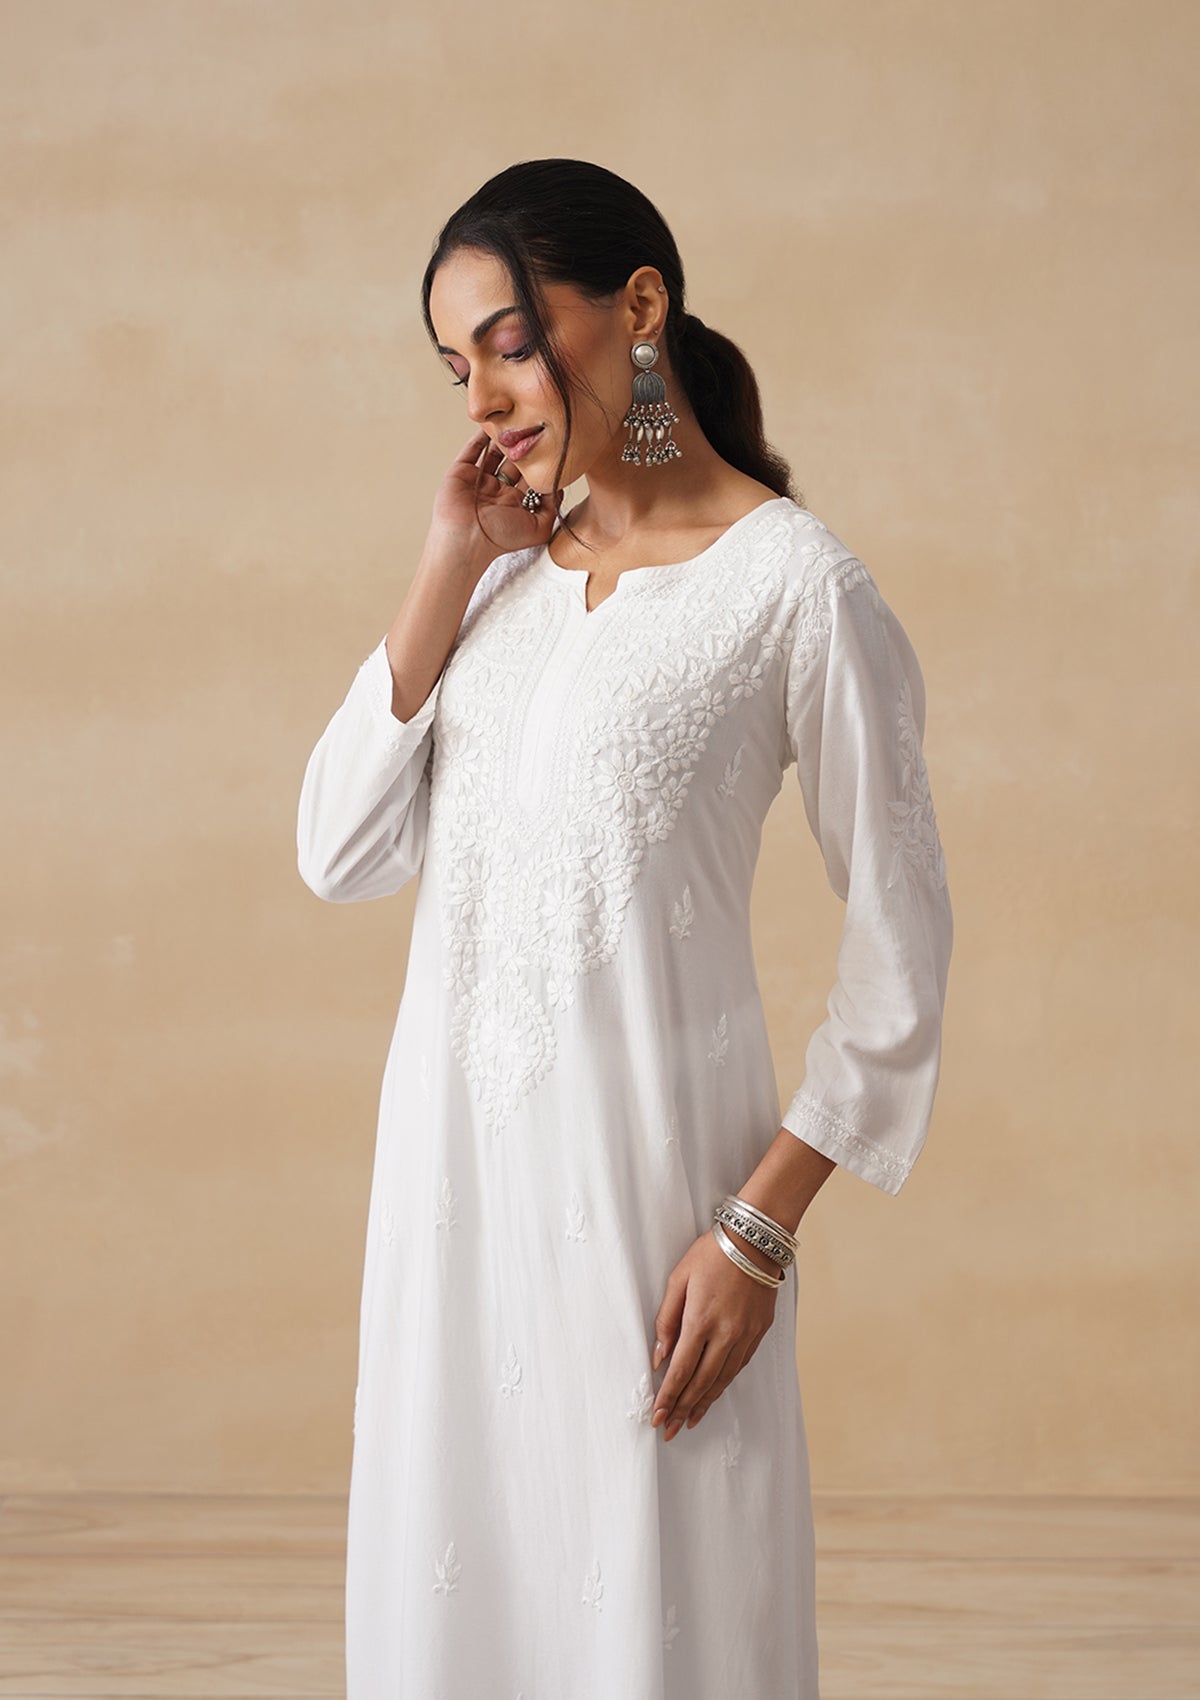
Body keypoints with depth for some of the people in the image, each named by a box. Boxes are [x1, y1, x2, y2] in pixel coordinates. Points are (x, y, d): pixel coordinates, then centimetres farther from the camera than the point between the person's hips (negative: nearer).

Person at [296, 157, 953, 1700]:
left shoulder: (791, 581, -8)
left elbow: (899, 946, -8)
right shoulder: (512, 572, 11)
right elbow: (341, 852, 4)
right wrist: (444, 574, -1)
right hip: (454, 1139, 6)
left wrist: (761, 1225, -13)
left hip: (645, 1140, -6)